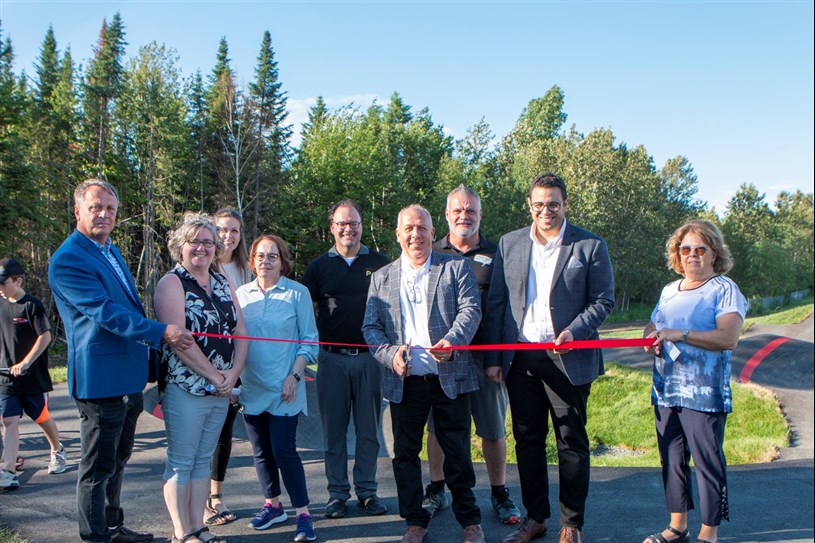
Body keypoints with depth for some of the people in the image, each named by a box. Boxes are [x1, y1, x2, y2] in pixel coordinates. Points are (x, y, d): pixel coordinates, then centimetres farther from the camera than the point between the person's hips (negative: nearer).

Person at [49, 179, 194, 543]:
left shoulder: (112, 251, 15)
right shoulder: (68, 259, -15)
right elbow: (104, 311, -24)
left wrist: (148, 351, 22)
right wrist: (161, 332, -29)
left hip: (129, 377, 10)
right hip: (100, 379, -10)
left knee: (117, 460, 22)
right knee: (98, 466, 2)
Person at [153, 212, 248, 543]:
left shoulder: (223, 283, 11)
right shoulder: (172, 283, -7)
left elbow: (240, 332, 8)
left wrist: (233, 373, -7)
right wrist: (214, 375, -14)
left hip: (222, 391, 6)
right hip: (184, 388, -6)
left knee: (203, 461, 14)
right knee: (181, 463, 3)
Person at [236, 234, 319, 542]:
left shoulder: (297, 293, -4)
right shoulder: (242, 294, 5)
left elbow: (309, 340, -3)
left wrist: (295, 375, -11)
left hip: (283, 389, -4)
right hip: (251, 387, 4)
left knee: (284, 451, -5)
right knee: (261, 451, 13)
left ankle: (303, 514, 7)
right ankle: (273, 505, 30)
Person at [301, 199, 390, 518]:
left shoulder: (379, 263, 4)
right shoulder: (319, 266, 5)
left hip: (369, 357, 0)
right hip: (332, 358, 1)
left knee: (368, 429, 7)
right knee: (334, 429, 7)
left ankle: (367, 491, 19)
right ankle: (337, 493, 19)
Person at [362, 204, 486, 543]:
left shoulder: (457, 268, 5)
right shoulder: (382, 277, 11)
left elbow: (470, 309, -6)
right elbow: (370, 327, 6)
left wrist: (451, 341, -25)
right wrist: (390, 354, -12)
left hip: (449, 378, -2)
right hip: (404, 382, 2)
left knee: (457, 452, 7)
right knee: (405, 453, 10)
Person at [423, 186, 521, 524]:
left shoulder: (496, 255, 6)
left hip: (485, 355, -1)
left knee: (493, 429, 7)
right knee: (438, 427, 11)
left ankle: (499, 494, 24)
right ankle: (436, 491, 27)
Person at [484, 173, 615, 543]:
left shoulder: (590, 246, 0)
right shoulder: (509, 244, 7)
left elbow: (603, 300, 1)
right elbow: (495, 302, 7)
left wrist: (574, 331, -17)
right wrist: (493, 357, 2)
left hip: (568, 359, -3)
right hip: (520, 359, 3)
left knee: (572, 443, 7)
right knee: (527, 441, 12)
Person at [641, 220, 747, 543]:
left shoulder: (724, 289, -6)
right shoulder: (669, 291, 15)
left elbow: (728, 337, -19)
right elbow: (652, 326, 24)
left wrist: (680, 334, -26)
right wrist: (651, 337, 1)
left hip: (704, 394, -6)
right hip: (665, 392, 7)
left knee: (708, 462, 1)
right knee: (671, 460, 14)